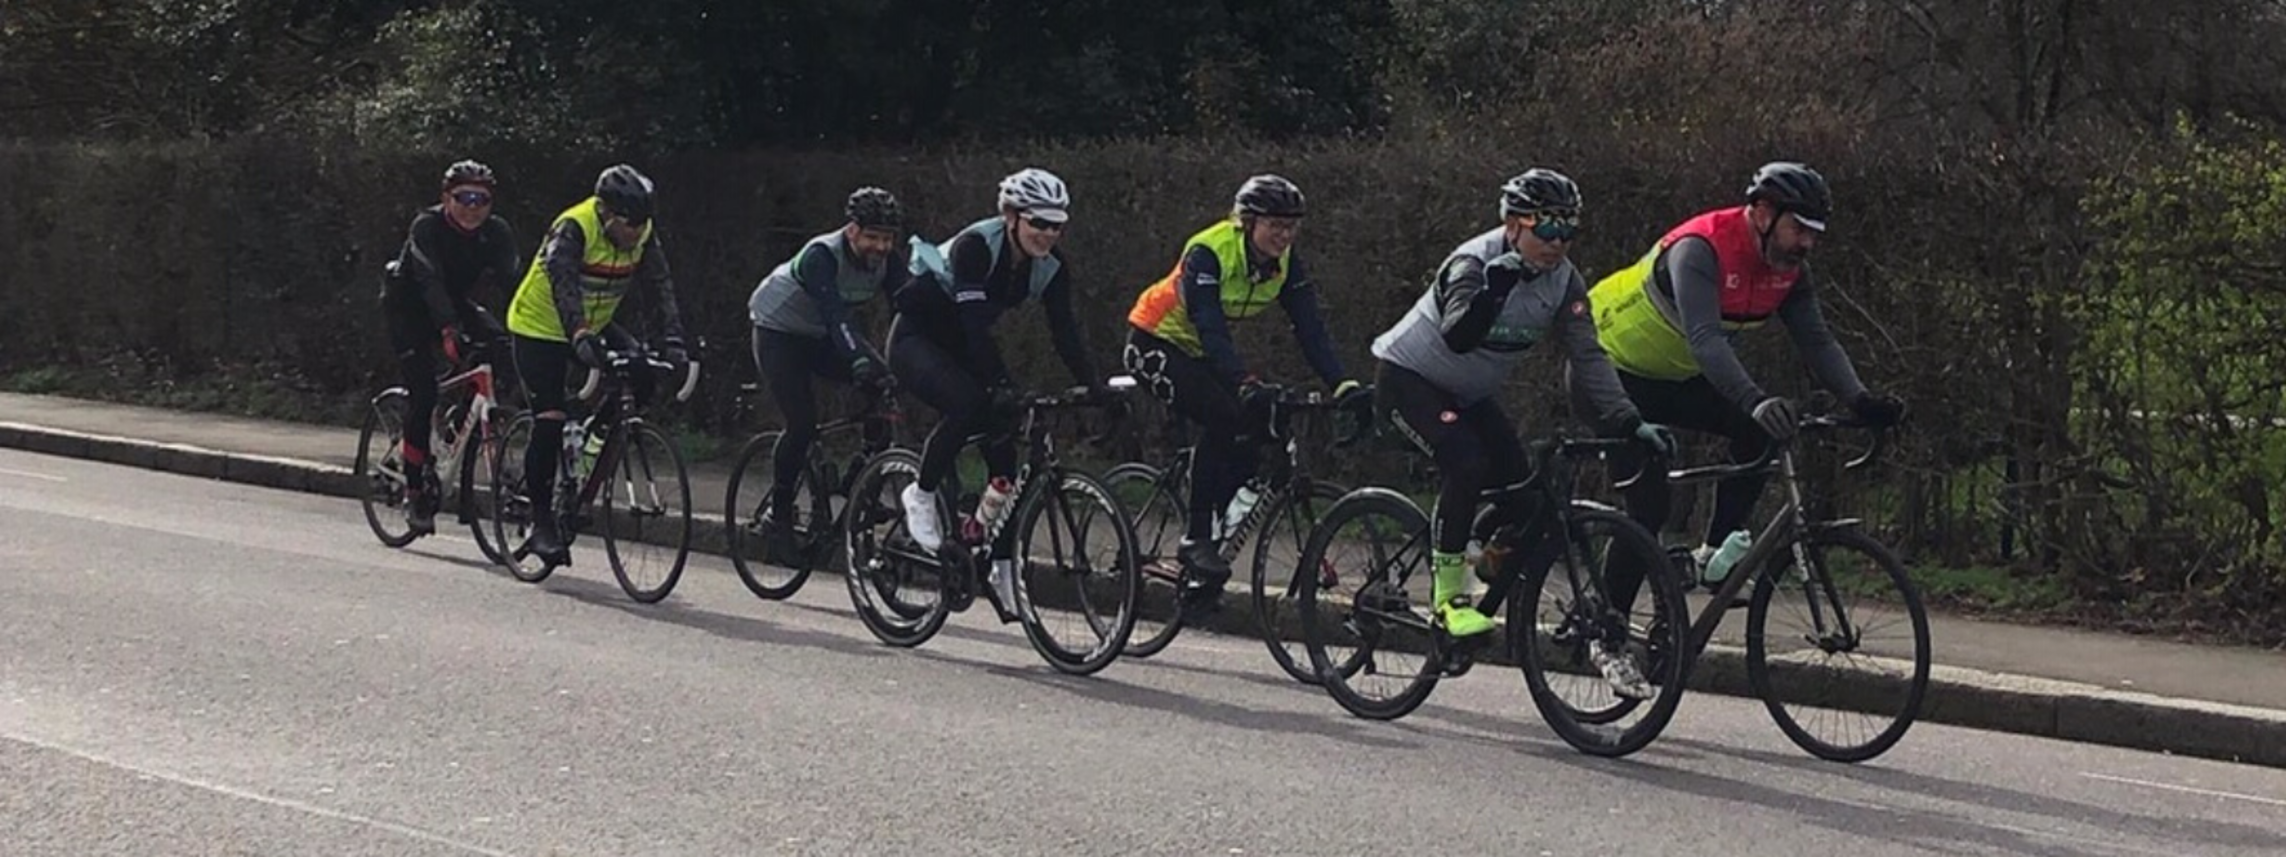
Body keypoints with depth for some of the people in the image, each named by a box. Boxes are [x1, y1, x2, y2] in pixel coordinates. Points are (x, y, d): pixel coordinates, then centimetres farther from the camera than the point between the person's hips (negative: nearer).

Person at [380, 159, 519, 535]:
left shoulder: (497, 233, -15)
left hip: (454, 301, 4)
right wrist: (448, 329, -53)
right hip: (409, 305, -4)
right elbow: (430, 281, -39)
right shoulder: (427, 226, -27)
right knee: (422, 391, -17)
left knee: (498, 343, -24)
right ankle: (415, 490, -7)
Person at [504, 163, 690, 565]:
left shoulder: (642, 236, -12)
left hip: (594, 326, 6)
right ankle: (541, 522, -5)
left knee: (642, 376, -18)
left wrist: (672, 340, -33)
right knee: (550, 421, -13)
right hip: (541, 327, -5)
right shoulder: (573, 228, -28)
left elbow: (662, 288, -18)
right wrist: (580, 337, -56)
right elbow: (563, 284, -41)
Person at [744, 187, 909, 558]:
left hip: (822, 337, 6)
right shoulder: (822, 256, -33)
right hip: (779, 331, -6)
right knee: (802, 422, -19)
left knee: (881, 388, -18)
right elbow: (835, 316, -46)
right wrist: (860, 362, -61)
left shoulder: (888, 260, -15)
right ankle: (777, 512, -1)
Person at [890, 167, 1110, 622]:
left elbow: (1064, 330, -14)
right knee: (968, 402, -34)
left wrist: (1095, 386, -27)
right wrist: (1001, 385, -46)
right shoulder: (976, 245, -29)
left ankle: (1002, 567, -3)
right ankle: (921, 494, -12)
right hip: (916, 337, -6)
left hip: (960, 347, 6)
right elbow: (975, 320, -37)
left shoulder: (1049, 266, -10)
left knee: (1004, 442, -10)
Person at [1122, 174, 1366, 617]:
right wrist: (1247, 385, -52)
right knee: (1222, 418, -29)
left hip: (1202, 352, 7)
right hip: (1155, 342, -7)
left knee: (1253, 426, -10)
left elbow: (1312, 330, -16)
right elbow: (1211, 330, -38)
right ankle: (1195, 539, -20)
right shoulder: (1209, 253, -29)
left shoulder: (1284, 265, -10)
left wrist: (1344, 385, -31)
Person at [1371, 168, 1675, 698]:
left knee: (1521, 488, -8)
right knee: (1465, 463, -29)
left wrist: (1629, 422, -27)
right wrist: (1493, 290, -58)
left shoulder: (1563, 280, -9)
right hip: (1406, 380, -7)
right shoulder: (1475, 262, -27)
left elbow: (1586, 356, -15)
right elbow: (1458, 337, -42)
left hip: (1466, 394, 7)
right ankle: (1447, 597, -17)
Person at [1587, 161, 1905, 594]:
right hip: (1616, 371, -7)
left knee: (1759, 432, -16)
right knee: (1648, 508, -16)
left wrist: (1861, 400, -30)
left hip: (1677, 377, 7)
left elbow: (1818, 342, -13)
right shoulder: (1701, 249, -33)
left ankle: (1715, 554, -8)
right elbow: (1704, 339, -45)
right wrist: (1755, 400, -59)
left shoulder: (1790, 270, -9)